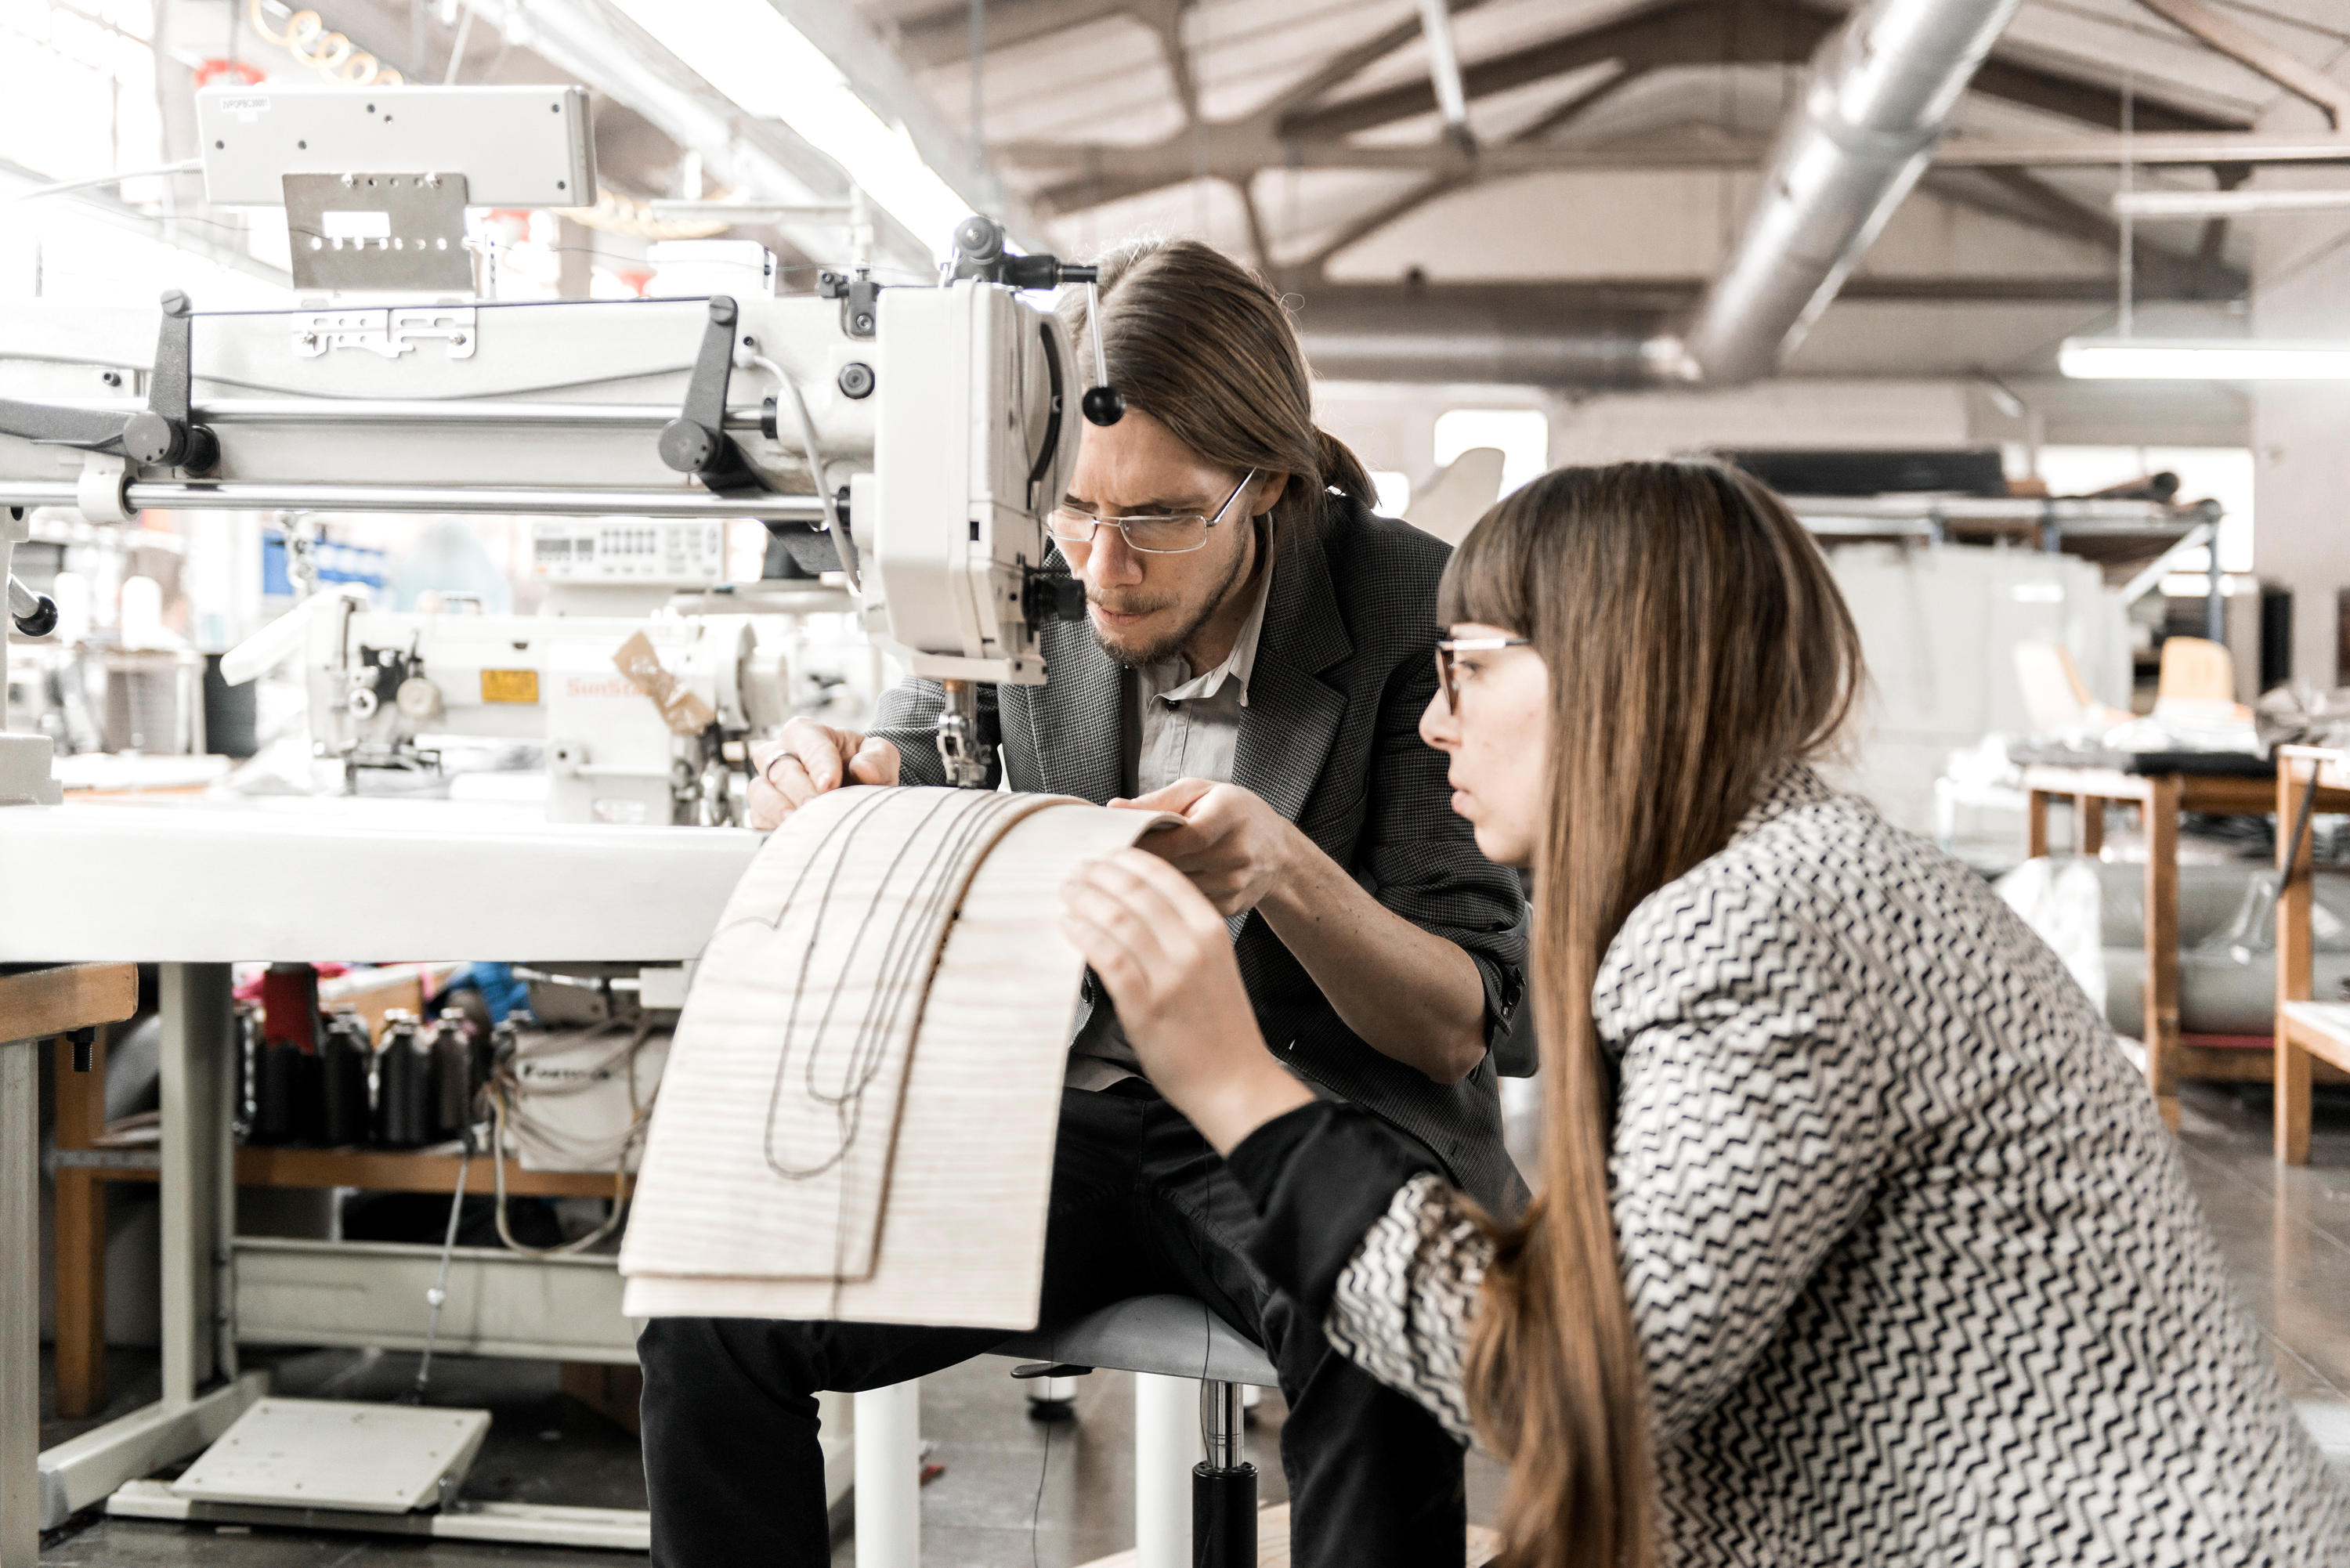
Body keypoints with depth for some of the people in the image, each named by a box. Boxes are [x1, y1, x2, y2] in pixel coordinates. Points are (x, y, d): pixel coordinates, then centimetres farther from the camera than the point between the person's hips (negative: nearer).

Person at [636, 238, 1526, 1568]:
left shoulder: (1414, 611, -12)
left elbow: (1460, 1029, -12)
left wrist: (1286, 872, -32)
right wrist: (828, 791, -16)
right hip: (1063, 1111, 4)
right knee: (707, 1311, -15)